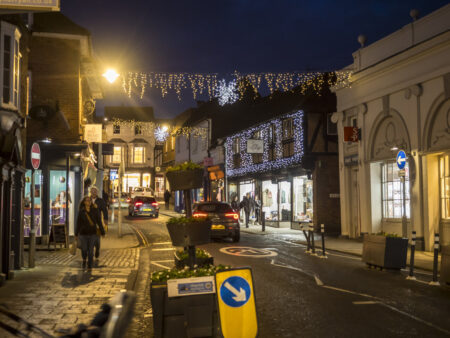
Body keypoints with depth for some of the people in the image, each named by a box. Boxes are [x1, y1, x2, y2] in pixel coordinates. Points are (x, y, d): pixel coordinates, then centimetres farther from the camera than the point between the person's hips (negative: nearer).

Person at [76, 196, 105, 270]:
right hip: (83, 233, 0)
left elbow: (99, 222, 0)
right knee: (84, 249, -2)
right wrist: (76, 234, 7)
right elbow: (78, 223, 3)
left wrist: (102, 232, 0)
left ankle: (89, 266, 13)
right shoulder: (81, 211, -3)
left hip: (92, 233, 0)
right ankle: (84, 259, 31)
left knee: (90, 250, 1)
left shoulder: (94, 210, -2)